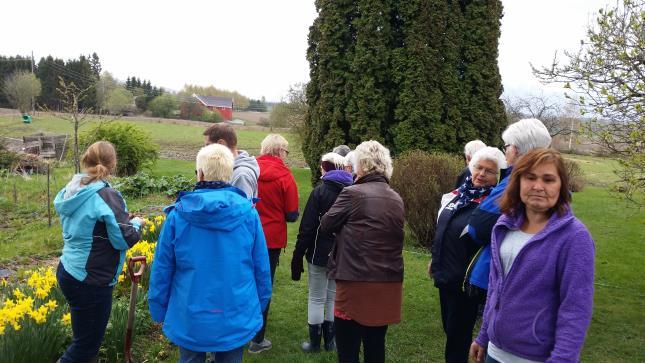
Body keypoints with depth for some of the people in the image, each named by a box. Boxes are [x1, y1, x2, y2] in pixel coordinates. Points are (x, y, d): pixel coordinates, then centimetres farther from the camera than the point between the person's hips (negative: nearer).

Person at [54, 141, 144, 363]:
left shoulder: (71, 191, 5)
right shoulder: (107, 196, -19)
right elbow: (125, 239, -19)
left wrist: (122, 220, 15)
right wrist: (136, 224, 1)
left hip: (69, 272, 8)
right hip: (91, 281, -8)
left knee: (83, 338, 22)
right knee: (86, 344, 6)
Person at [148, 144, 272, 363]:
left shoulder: (178, 214, -12)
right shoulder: (248, 212, -11)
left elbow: (162, 268, -3)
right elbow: (261, 267, -2)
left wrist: (158, 310, 11)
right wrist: (260, 307, 13)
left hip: (190, 318, 0)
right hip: (237, 318, 0)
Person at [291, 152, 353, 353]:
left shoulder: (320, 192, -12)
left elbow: (307, 227, -14)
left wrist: (298, 255, -7)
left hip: (320, 253, -5)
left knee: (316, 299, 7)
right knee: (334, 297, 15)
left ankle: (315, 342, 15)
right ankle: (330, 340, 24)